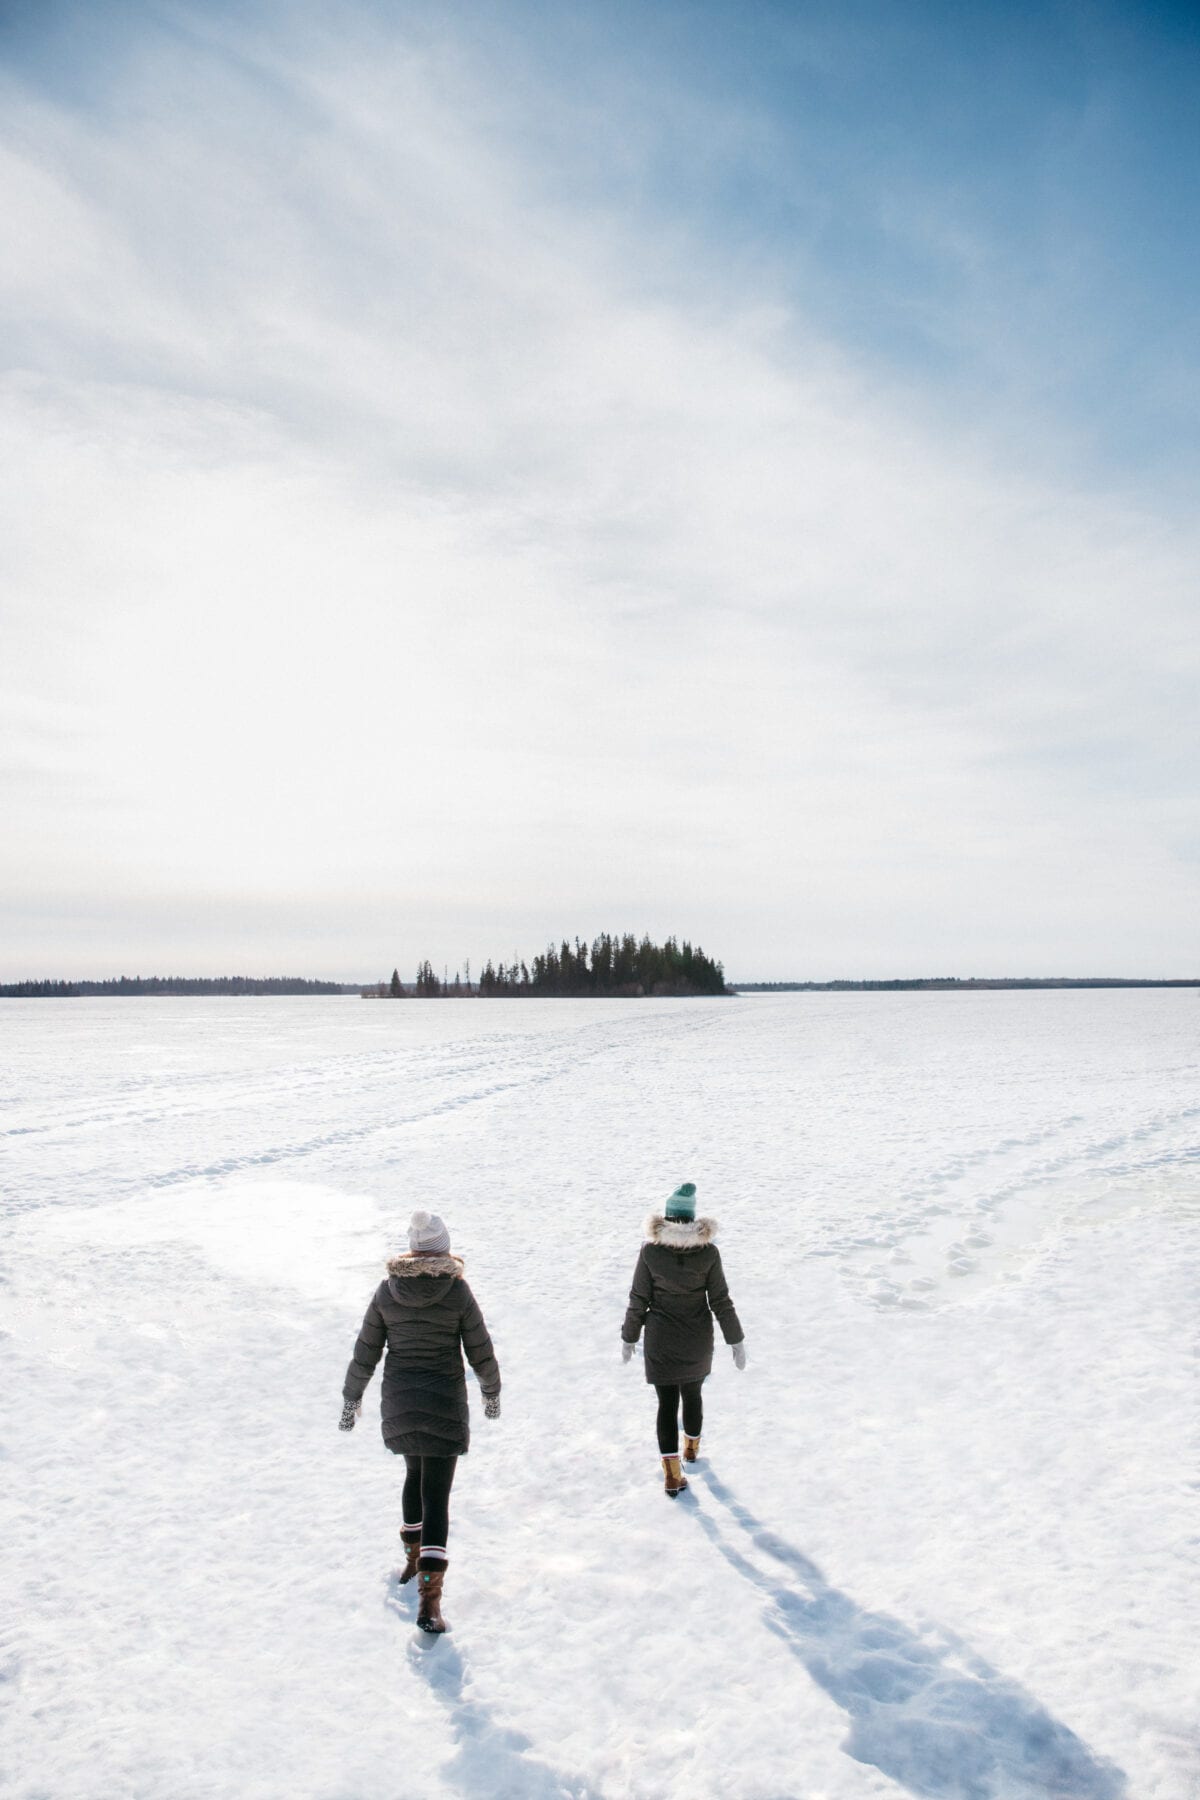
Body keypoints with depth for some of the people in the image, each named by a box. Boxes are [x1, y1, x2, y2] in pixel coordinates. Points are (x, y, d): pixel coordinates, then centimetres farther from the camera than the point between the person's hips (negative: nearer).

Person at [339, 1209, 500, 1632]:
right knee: (436, 1497, 1)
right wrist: (491, 1391, 13)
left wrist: (352, 1396, 16)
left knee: (416, 1474, 29)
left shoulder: (387, 1290, -4)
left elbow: (366, 1351, 2)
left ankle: (413, 1555, 43)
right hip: (445, 1404, -3)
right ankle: (429, 1600, -8)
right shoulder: (458, 1292, -12)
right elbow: (481, 1353, -5)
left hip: (398, 1403, 3)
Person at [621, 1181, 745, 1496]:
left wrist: (629, 1337, 5)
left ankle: (672, 1475, 5)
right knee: (692, 1393, 24)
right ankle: (692, 1447, 46)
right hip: (697, 1340, 2)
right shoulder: (708, 1252, -13)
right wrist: (736, 1340, 4)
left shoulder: (650, 1250, -15)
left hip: (660, 1340, -1)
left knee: (667, 1402, 8)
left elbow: (638, 1300, -8)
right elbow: (720, 1301, -7)